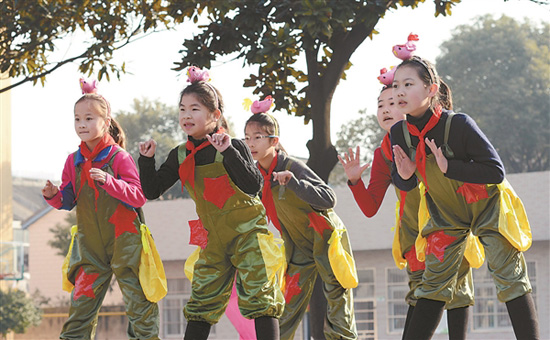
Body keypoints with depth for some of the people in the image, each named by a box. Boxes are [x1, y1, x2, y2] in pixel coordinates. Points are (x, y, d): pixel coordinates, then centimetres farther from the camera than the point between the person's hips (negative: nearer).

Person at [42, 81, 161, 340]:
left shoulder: (119, 157, -8)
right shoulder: (74, 161, 7)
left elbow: (138, 196, -16)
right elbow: (68, 201, 11)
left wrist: (108, 181, -29)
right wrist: (54, 196, -11)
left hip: (124, 240, -4)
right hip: (89, 244, 4)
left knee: (138, 299, 1)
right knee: (81, 301, 4)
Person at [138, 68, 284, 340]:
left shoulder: (232, 147, -12)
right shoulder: (180, 156, 3)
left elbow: (253, 186, -25)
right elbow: (152, 190, 7)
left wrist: (228, 152, -33)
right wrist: (146, 159, -8)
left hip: (248, 233, -5)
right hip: (214, 241, 5)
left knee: (260, 297, -9)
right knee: (201, 301, 6)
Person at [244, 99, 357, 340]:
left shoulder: (292, 167, -21)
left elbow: (328, 199, -30)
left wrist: (292, 182, -39)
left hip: (326, 239, -6)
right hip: (299, 247, 6)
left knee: (338, 299, -4)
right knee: (288, 309, 3)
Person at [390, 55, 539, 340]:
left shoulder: (458, 124, -30)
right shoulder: (399, 133, -15)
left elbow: (496, 172, -30)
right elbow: (405, 183, -1)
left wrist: (449, 167, -39)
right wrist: (404, 175, -25)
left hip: (487, 207, -4)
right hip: (446, 213, 4)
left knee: (511, 280, -7)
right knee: (433, 284, 4)